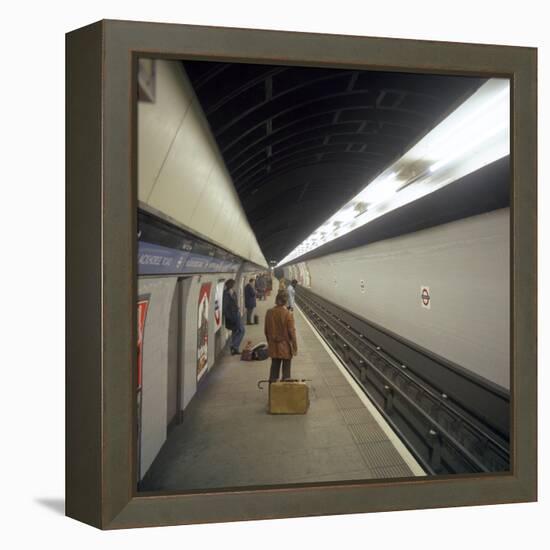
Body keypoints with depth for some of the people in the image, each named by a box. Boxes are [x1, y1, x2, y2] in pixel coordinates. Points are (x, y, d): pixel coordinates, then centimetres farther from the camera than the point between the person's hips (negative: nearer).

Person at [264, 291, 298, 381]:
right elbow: (291, 331, -13)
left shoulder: (269, 312, -6)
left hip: (273, 346, 4)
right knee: (286, 368, 11)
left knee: (274, 366, 16)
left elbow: (266, 330, 3)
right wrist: (295, 346, -1)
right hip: (286, 346, -4)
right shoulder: (288, 314, -18)